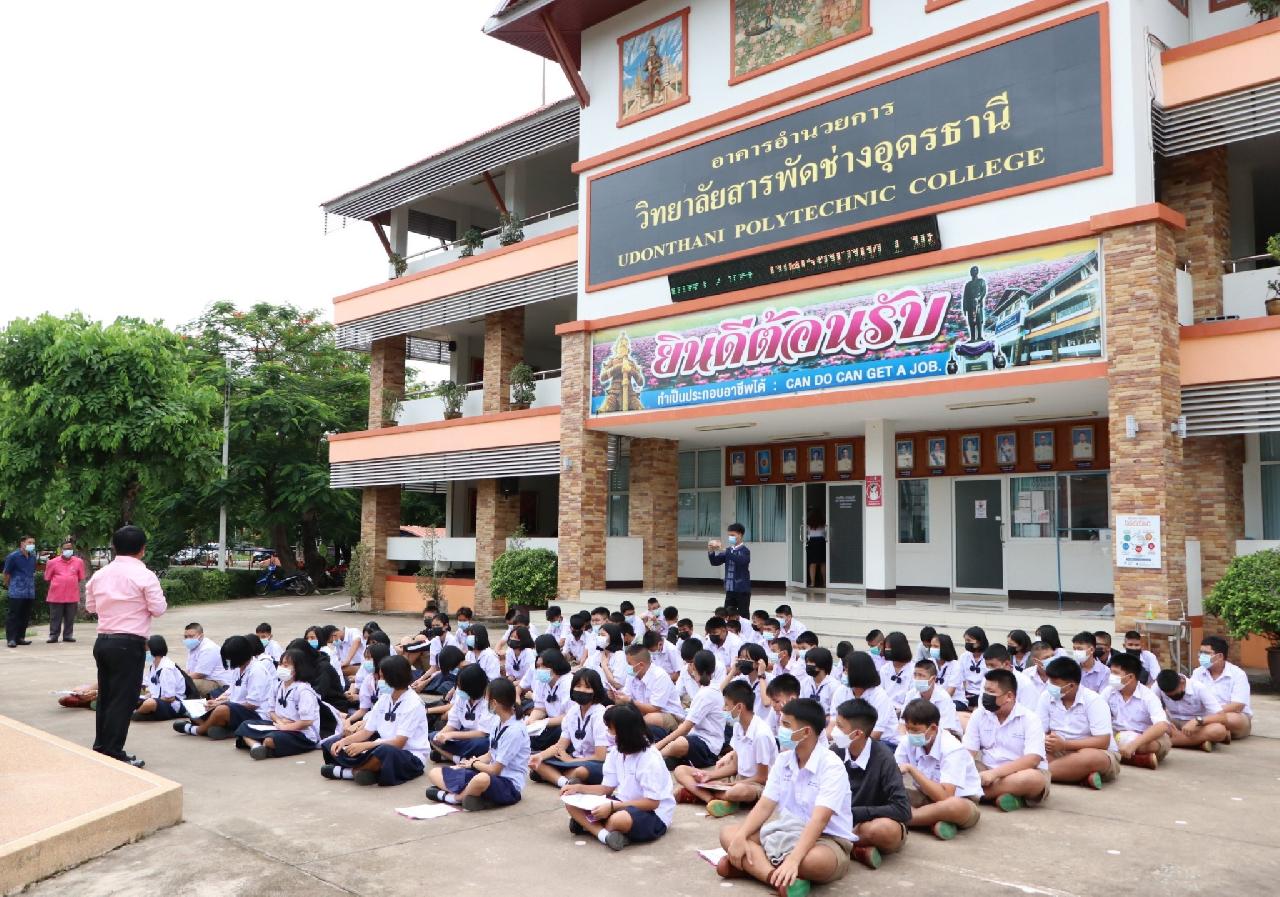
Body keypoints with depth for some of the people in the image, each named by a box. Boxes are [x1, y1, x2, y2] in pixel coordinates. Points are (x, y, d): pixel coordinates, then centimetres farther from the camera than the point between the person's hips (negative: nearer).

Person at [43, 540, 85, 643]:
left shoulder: (78, 562, 3)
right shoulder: (53, 562, 0)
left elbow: (80, 578, 13)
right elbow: (47, 578, 9)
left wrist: (71, 584, 8)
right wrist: (58, 584, 7)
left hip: (72, 596, 1)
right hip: (56, 596, -1)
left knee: (70, 618, 8)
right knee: (55, 618, 5)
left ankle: (68, 635, 17)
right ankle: (53, 636, 13)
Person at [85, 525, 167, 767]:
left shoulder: (100, 574, 7)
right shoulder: (144, 575, -12)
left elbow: (90, 606, 16)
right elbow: (158, 609, -9)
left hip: (103, 641, 7)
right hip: (129, 644, -7)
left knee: (105, 696, 15)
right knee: (123, 699, -2)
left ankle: (100, 748, 23)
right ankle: (113, 753, 0)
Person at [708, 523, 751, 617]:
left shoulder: (745, 551, -9)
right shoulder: (728, 550, 9)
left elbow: (739, 560, -30)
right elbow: (715, 562, 8)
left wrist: (721, 549, -34)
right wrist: (711, 551, -11)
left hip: (742, 590, -6)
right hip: (730, 590, 6)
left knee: (743, 616, 1)